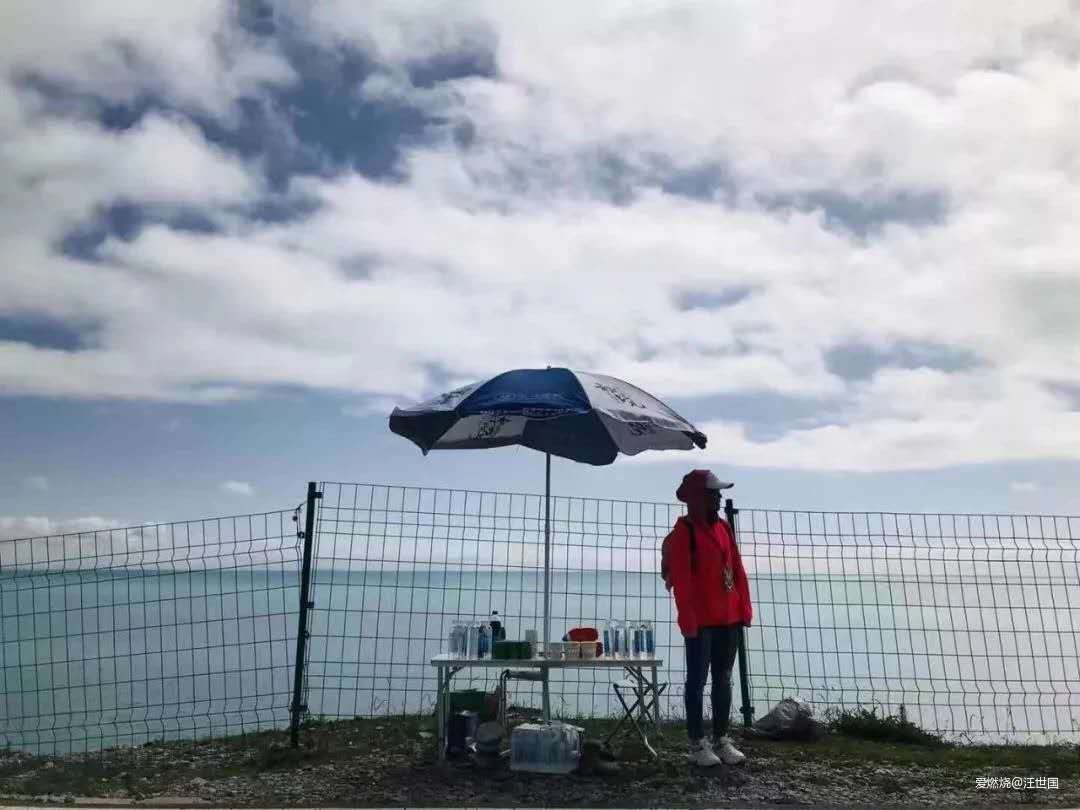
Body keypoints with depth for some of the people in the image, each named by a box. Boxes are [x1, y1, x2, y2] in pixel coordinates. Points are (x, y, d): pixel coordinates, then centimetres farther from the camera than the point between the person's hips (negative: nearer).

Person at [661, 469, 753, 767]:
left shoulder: (723, 527, 13)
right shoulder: (683, 531, -9)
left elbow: (737, 569, 14)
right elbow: (681, 580, -14)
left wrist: (745, 608, 8)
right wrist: (688, 620, -18)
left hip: (729, 619, 7)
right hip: (701, 622, -7)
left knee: (723, 679, 13)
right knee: (697, 680, 1)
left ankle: (721, 739, 23)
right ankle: (697, 743, 9)